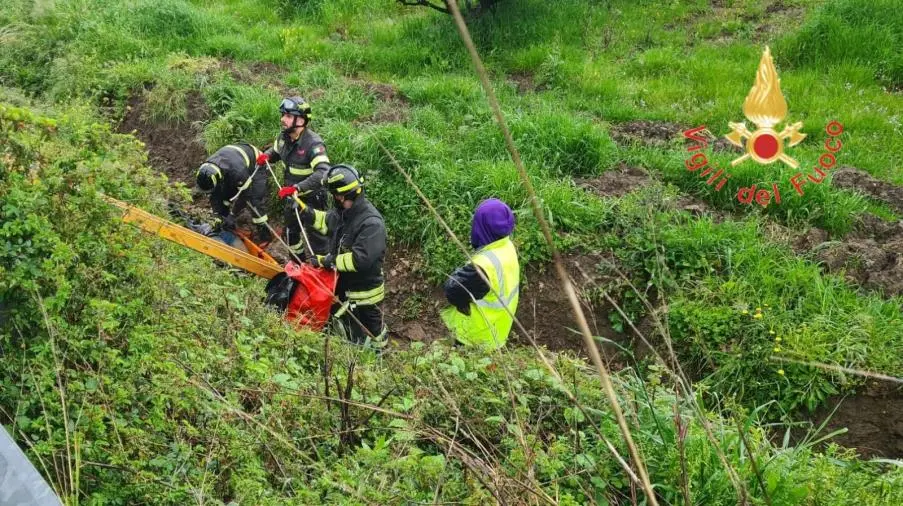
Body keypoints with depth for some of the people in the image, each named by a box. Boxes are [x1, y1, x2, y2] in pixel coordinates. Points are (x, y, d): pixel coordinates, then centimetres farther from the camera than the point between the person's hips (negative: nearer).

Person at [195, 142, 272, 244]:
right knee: (225, 193, 0)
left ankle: (264, 233, -7)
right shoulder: (206, 169, -25)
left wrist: (232, 216, -27)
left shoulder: (238, 171, -47)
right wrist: (220, 215, -16)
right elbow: (214, 197, -13)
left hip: (256, 166, -7)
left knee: (255, 199, -18)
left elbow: (244, 196, -33)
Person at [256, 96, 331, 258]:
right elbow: (275, 151, 17)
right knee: (290, 233, 24)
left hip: (312, 199, -8)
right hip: (292, 197, 8)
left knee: (316, 238, 1)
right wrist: (266, 155, -7)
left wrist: (297, 188, -49)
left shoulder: (313, 143, -30)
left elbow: (323, 173, -43)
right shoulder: (284, 137, -6)